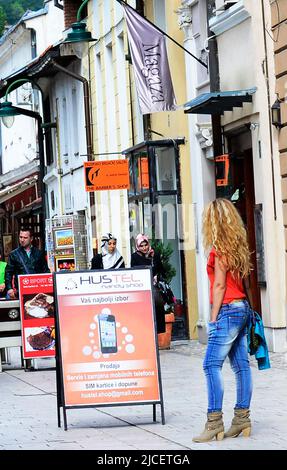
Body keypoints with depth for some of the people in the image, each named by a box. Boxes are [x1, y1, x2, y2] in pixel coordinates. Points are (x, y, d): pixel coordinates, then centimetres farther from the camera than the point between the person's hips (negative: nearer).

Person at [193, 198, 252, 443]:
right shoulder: (238, 245, 12)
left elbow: (219, 285, -13)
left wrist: (214, 317, -10)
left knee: (212, 365, -10)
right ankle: (242, 418, 9)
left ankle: (215, 421, -14)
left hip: (228, 310, -9)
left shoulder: (220, 248, -11)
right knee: (241, 365, 7)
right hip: (243, 308, 9)